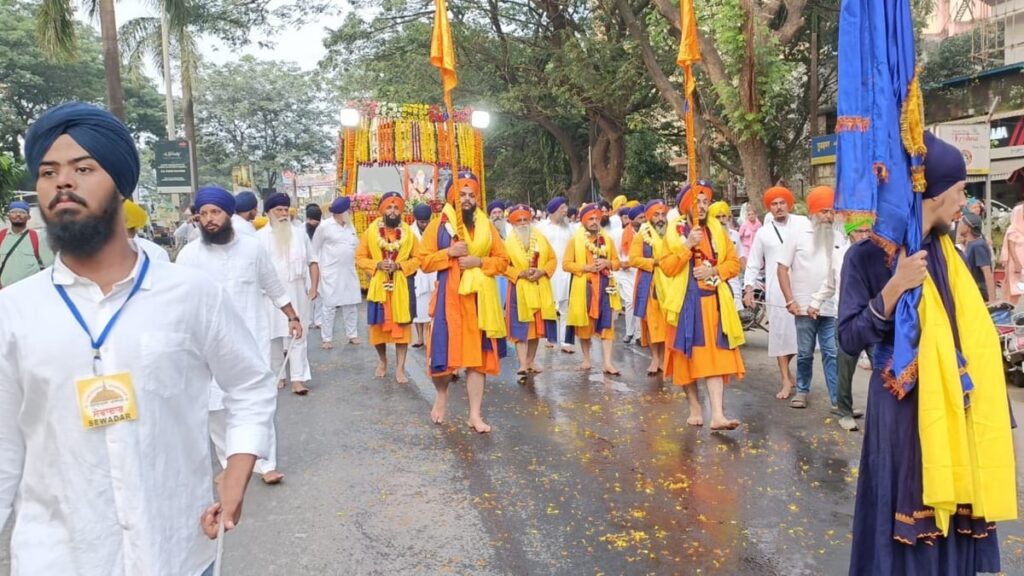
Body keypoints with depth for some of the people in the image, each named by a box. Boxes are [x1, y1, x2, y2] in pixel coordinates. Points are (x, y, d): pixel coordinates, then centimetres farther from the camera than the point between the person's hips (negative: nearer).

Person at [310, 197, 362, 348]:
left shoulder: (350, 225, 8)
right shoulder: (324, 226, -8)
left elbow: (356, 245, 15)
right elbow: (315, 249, 0)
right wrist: (318, 267, -2)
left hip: (349, 272, 5)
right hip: (331, 273, -5)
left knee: (351, 305, 11)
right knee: (330, 306, 0)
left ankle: (352, 334, 23)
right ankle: (326, 338, 9)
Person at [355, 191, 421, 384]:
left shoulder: (408, 232, 1)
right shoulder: (371, 231, 0)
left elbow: (418, 258, 3)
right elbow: (360, 257, 3)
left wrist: (400, 266, -13)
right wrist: (377, 265, -14)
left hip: (402, 286, 0)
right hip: (379, 285, 0)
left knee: (402, 325, 1)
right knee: (378, 325, 8)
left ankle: (400, 368, 8)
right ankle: (382, 361, 31)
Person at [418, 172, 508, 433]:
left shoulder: (487, 226, 9)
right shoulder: (439, 224, 2)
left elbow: (503, 261, 8)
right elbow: (424, 260, 0)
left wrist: (479, 261, -9)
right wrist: (449, 252, -14)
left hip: (479, 298, 2)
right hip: (449, 297, -2)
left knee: (478, 354, 2)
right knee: (443, 349, -2)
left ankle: (475, 414, 10)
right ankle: (442, 394, 30)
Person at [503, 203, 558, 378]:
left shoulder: (540, 238, 7)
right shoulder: (509, 242, -2)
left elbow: (553, 259, 7)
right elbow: (503, 266, -6)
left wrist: (542, 272, -11)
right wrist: (521, 273, -18)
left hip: (540, 289, 4)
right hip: (519, 289, -4)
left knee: (537, 325, 10)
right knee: (521, 327, -9)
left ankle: (531, 360, 23)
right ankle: (523, 364, -12)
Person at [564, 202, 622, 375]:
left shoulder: (607, 239, 9)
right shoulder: (575, 239, 0)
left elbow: (617, 262, 13)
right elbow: (566, 264, -4)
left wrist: (607, 263, -8)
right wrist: (586, 267, -15)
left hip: (604, 286, 2)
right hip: (583, 286, -2)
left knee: (606, 322, -5)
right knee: (584, 322, 6)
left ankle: (608, 363, -6)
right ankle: (586, 359, 20)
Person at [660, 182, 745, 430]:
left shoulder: (716, 229, 9)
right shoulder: (675, 230, 2)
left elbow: (734, 263, 7)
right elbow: (667, 267, -7)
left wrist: (715, 271, -10)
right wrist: (687, 245, -17)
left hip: (713, 301, 2)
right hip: (686, 302, -1)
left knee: (715, 355, -5)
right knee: (689, 356, 5)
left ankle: (718, 414, -8)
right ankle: (695, 408, 18)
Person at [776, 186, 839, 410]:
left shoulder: (837, 234, 2)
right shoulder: (797, 231, -2)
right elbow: (782, 268, -2)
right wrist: (790, 301, -8)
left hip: (832, 307, 1)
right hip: (804, 306, -1)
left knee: (833, 354, 2)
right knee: (805, 353, 11)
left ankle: (838, 399, 6)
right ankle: (802, 391, 27)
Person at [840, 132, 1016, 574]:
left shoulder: (943, 251, 8)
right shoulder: (867, 256, -12)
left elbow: (972, 330, 13)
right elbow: (849, 340, -15)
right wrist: (895, 288, -25)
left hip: (952, 405, 6)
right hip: (902, 410, -6)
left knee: (952, 516, 13)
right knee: (905, 516, 4)